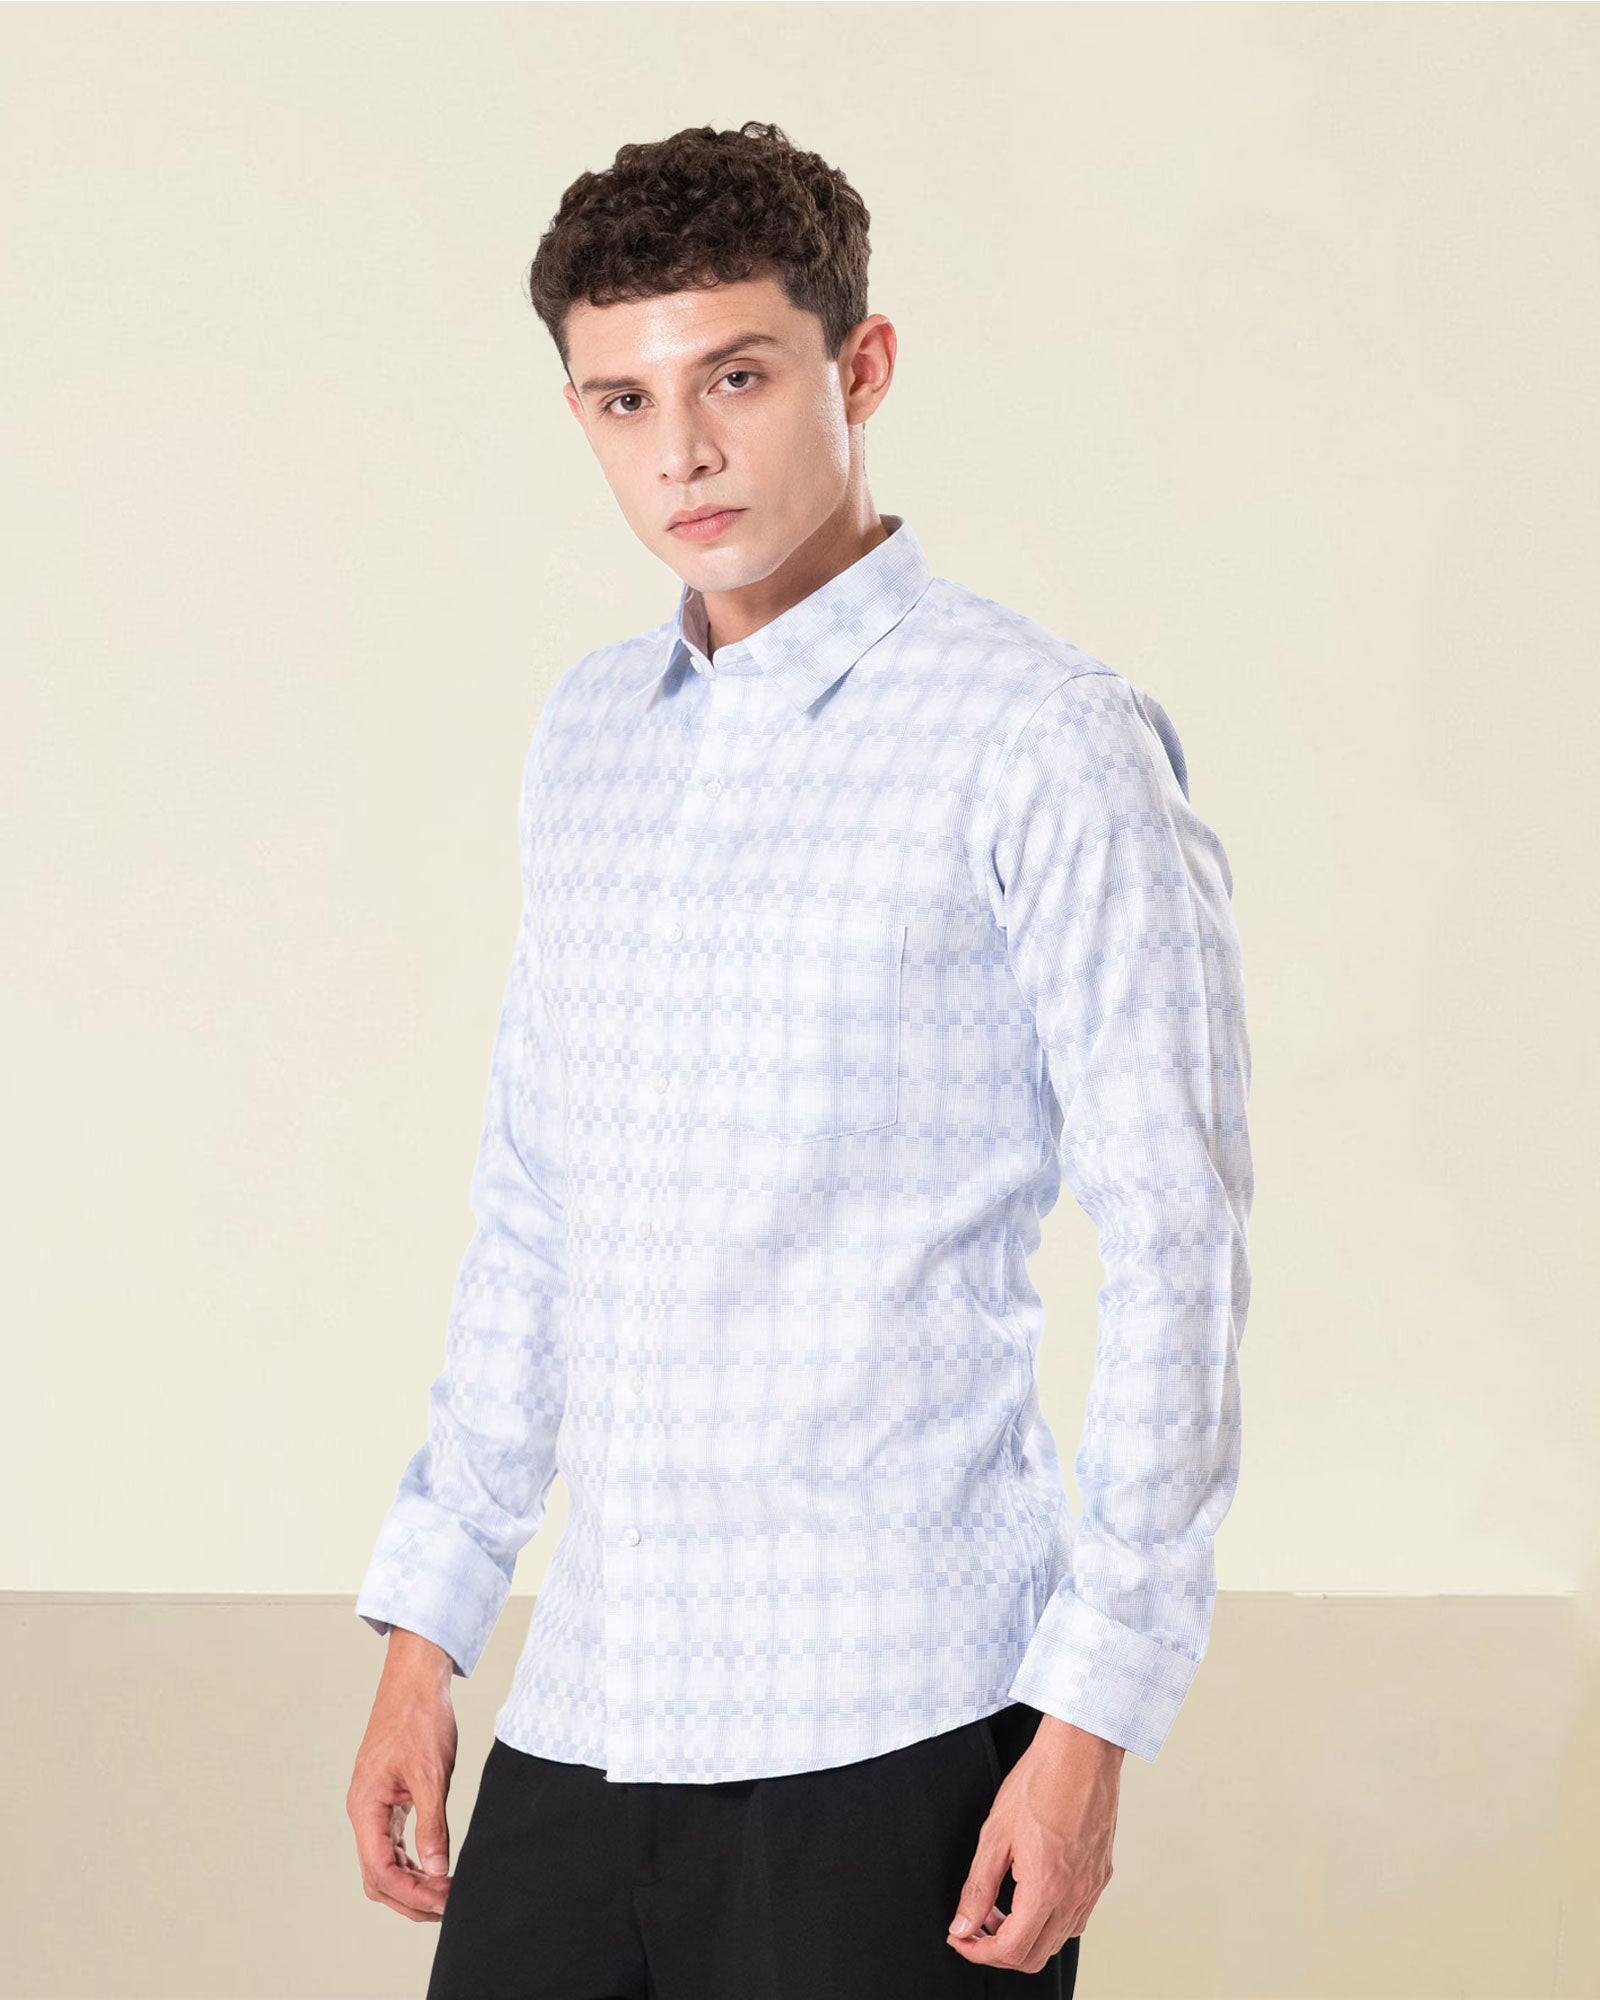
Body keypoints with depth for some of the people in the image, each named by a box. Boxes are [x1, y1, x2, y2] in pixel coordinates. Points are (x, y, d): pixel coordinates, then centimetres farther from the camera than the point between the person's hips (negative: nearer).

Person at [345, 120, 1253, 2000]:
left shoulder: (1044, 744, -8)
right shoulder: (585, 732, 13)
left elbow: (1176, 1248, -9)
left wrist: (1092, 1719, -12)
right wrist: (424, 1625, 15)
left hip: (886, 1732, -6)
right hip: (581, 1710, 6)